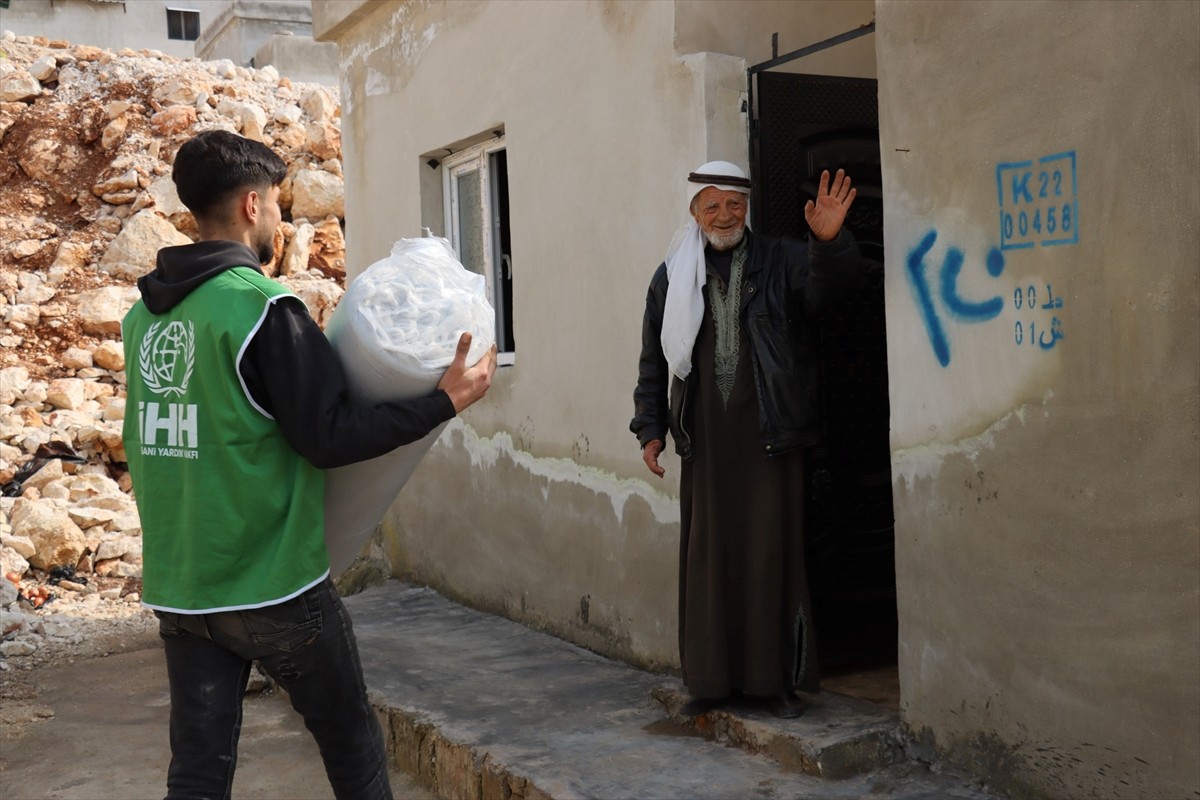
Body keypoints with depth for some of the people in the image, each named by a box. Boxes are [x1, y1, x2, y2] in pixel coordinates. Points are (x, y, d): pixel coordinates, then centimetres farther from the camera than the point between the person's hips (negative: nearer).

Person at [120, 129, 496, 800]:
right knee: (352, 741, 14)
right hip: (275, 587, -6)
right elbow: (329, 437, -17)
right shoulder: (262, 306, -16)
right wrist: (445, 402, -12)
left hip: (178, 588, 6)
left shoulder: (145, 313, 6)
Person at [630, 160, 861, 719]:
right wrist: (650, 430, 8)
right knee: (708, 557, 6)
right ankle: (711, 678, 17)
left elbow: (833, 281, -14)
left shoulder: (780, 263, 5)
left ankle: (775, 678, 12)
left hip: (769, 436, -2)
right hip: (704, 439, 2)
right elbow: (654, 359, 13)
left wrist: (830, 241, -35)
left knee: (771, 555, 1)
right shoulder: (672, 278, 10)